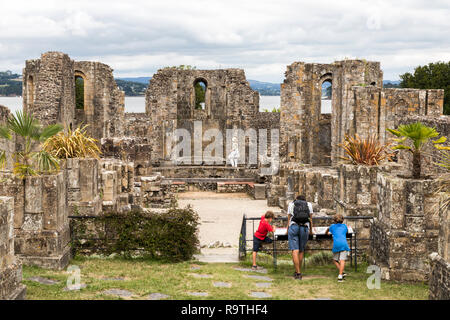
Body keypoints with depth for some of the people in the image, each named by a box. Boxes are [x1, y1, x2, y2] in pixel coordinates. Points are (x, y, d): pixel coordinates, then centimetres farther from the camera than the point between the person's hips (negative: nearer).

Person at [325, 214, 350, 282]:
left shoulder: (332, 226, 24)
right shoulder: (344, 226, 26)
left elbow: (328, 230, 48)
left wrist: (327, 233, 71)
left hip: (336, 244, 0)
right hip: (344, 243, 0)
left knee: (335, 260, 14)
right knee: (342, 260, -8)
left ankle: (342, 272, -3)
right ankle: (340, 275, -22)